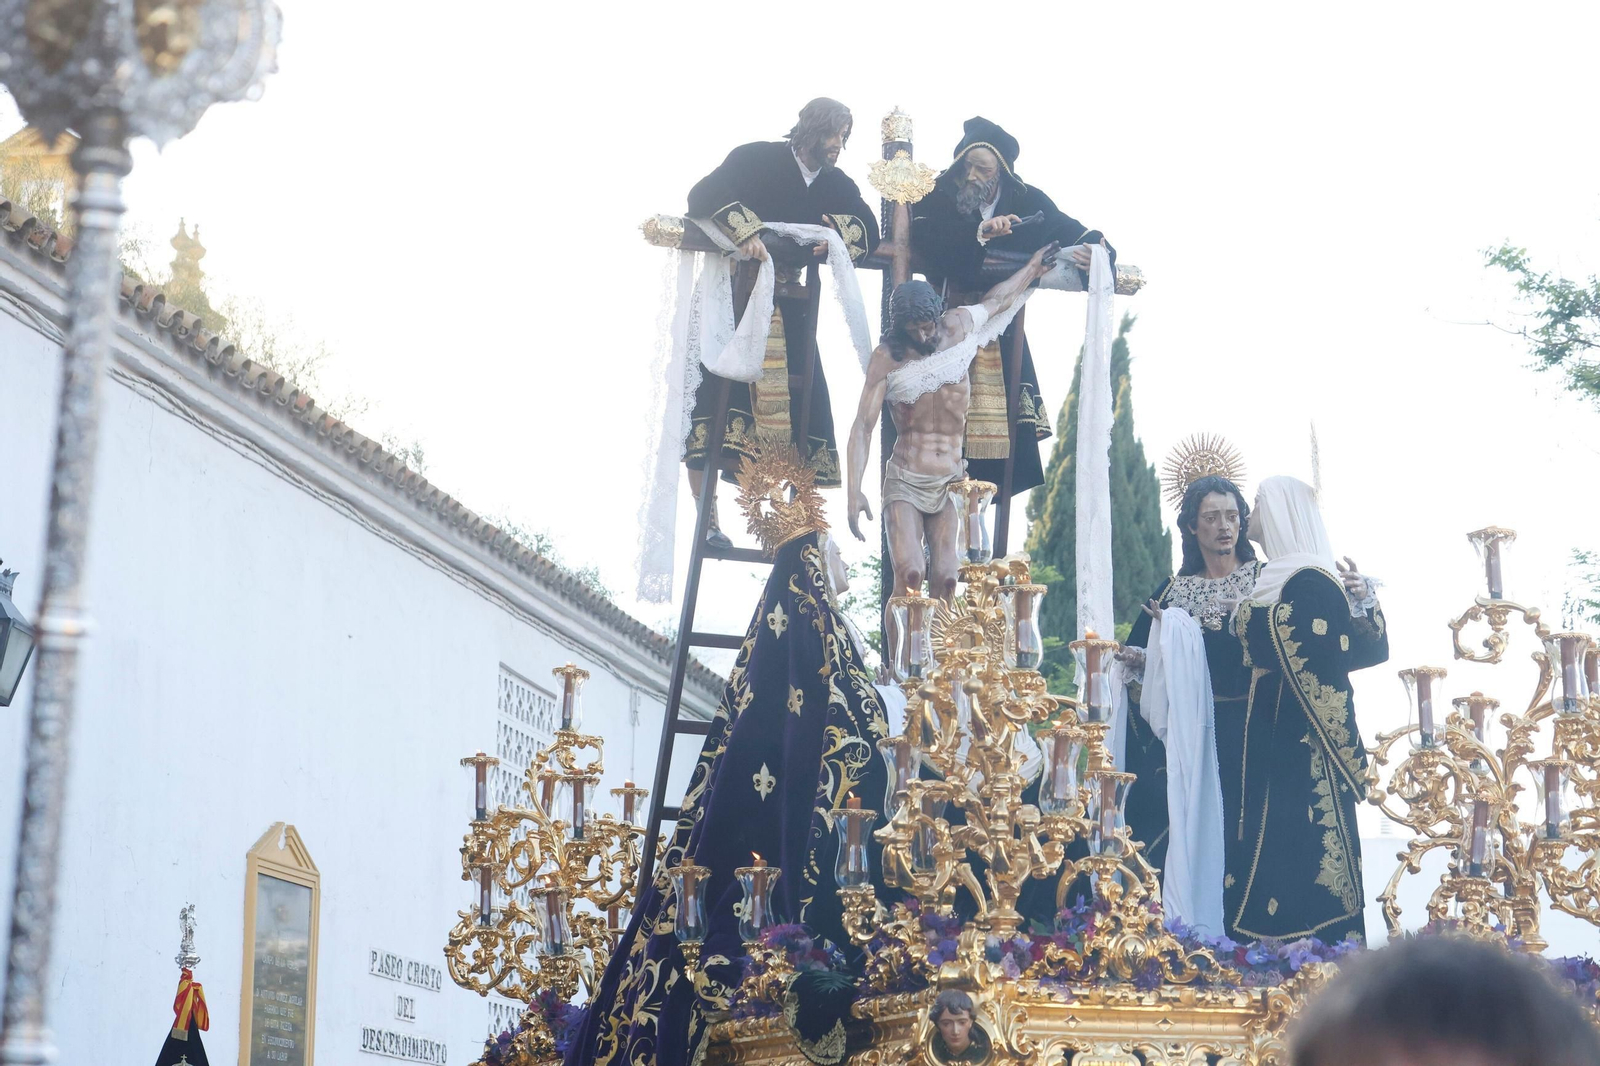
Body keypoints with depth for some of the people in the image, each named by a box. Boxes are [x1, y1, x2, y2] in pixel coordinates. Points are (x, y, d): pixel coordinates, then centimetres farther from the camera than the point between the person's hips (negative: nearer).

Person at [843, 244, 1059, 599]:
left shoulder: (960, 327, 4)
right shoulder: (887, 358, -6)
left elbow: (996, 300, 27)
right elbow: (863, 426, -10)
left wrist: (1032, 268, 39)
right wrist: (854, 491, -19)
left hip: (951, 485, 3)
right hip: (905, 483, -3)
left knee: (945, 580, -10)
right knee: (909, 574, -22)